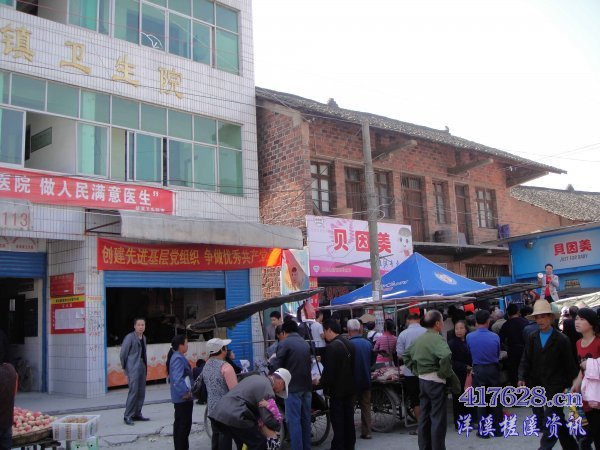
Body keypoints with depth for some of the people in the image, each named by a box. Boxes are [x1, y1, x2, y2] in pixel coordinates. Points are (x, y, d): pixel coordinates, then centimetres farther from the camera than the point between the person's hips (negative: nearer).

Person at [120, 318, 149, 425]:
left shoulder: (143, 338, 13)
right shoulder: (130, 337, -9)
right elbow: (123, 354, -6)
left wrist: (145, 367, 12)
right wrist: (125, 368, -2)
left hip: (142, 367, 8)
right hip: (133, 368, -8)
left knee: (141, 392, 10)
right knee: (133, 391, -11)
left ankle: (137, 414, 19)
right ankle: (128, 416, -5)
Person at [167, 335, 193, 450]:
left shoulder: (176, 357, 14)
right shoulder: (178, 358, -20)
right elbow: (178, 379, -29)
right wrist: (186, 392, -24)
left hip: (180, 397, 11)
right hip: (183, 397, -11)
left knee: (180, 424, 17)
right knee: (184, 424, -4)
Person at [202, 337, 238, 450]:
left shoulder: (206, 365, 4)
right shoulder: (225, 367, -21)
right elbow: (235, 390, -23)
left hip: (212, 408, 7)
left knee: (216, 435, 17)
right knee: (225, 437, 1)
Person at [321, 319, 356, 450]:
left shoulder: (332, 347, -20)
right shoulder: (349, 344, 7)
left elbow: (328, 371, -21)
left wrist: (326, 388, -10)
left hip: (337, 390, -8)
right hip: (350, 388, 8)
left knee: (337, 420, 0)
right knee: (349, 418, 15)